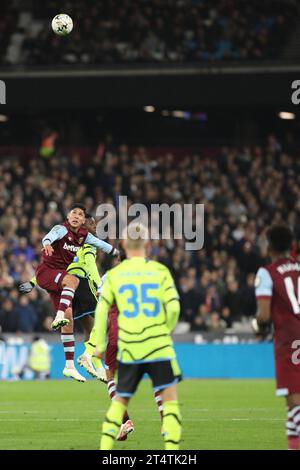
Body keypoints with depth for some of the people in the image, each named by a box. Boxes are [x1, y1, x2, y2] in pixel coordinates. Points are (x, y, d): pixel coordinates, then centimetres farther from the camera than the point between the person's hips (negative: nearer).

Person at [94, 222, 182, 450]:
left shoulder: (114, 274, 4)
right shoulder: (160, 271, 0)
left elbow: (101, 310, 1)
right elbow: (174, 307, -6)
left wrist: (100, 344, 9)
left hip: (128, 350, 2)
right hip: (159, 347, -2)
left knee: (120, 399, 16)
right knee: (170, 398, 0)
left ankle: (105, 447, 10)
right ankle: (171, 450, -11)